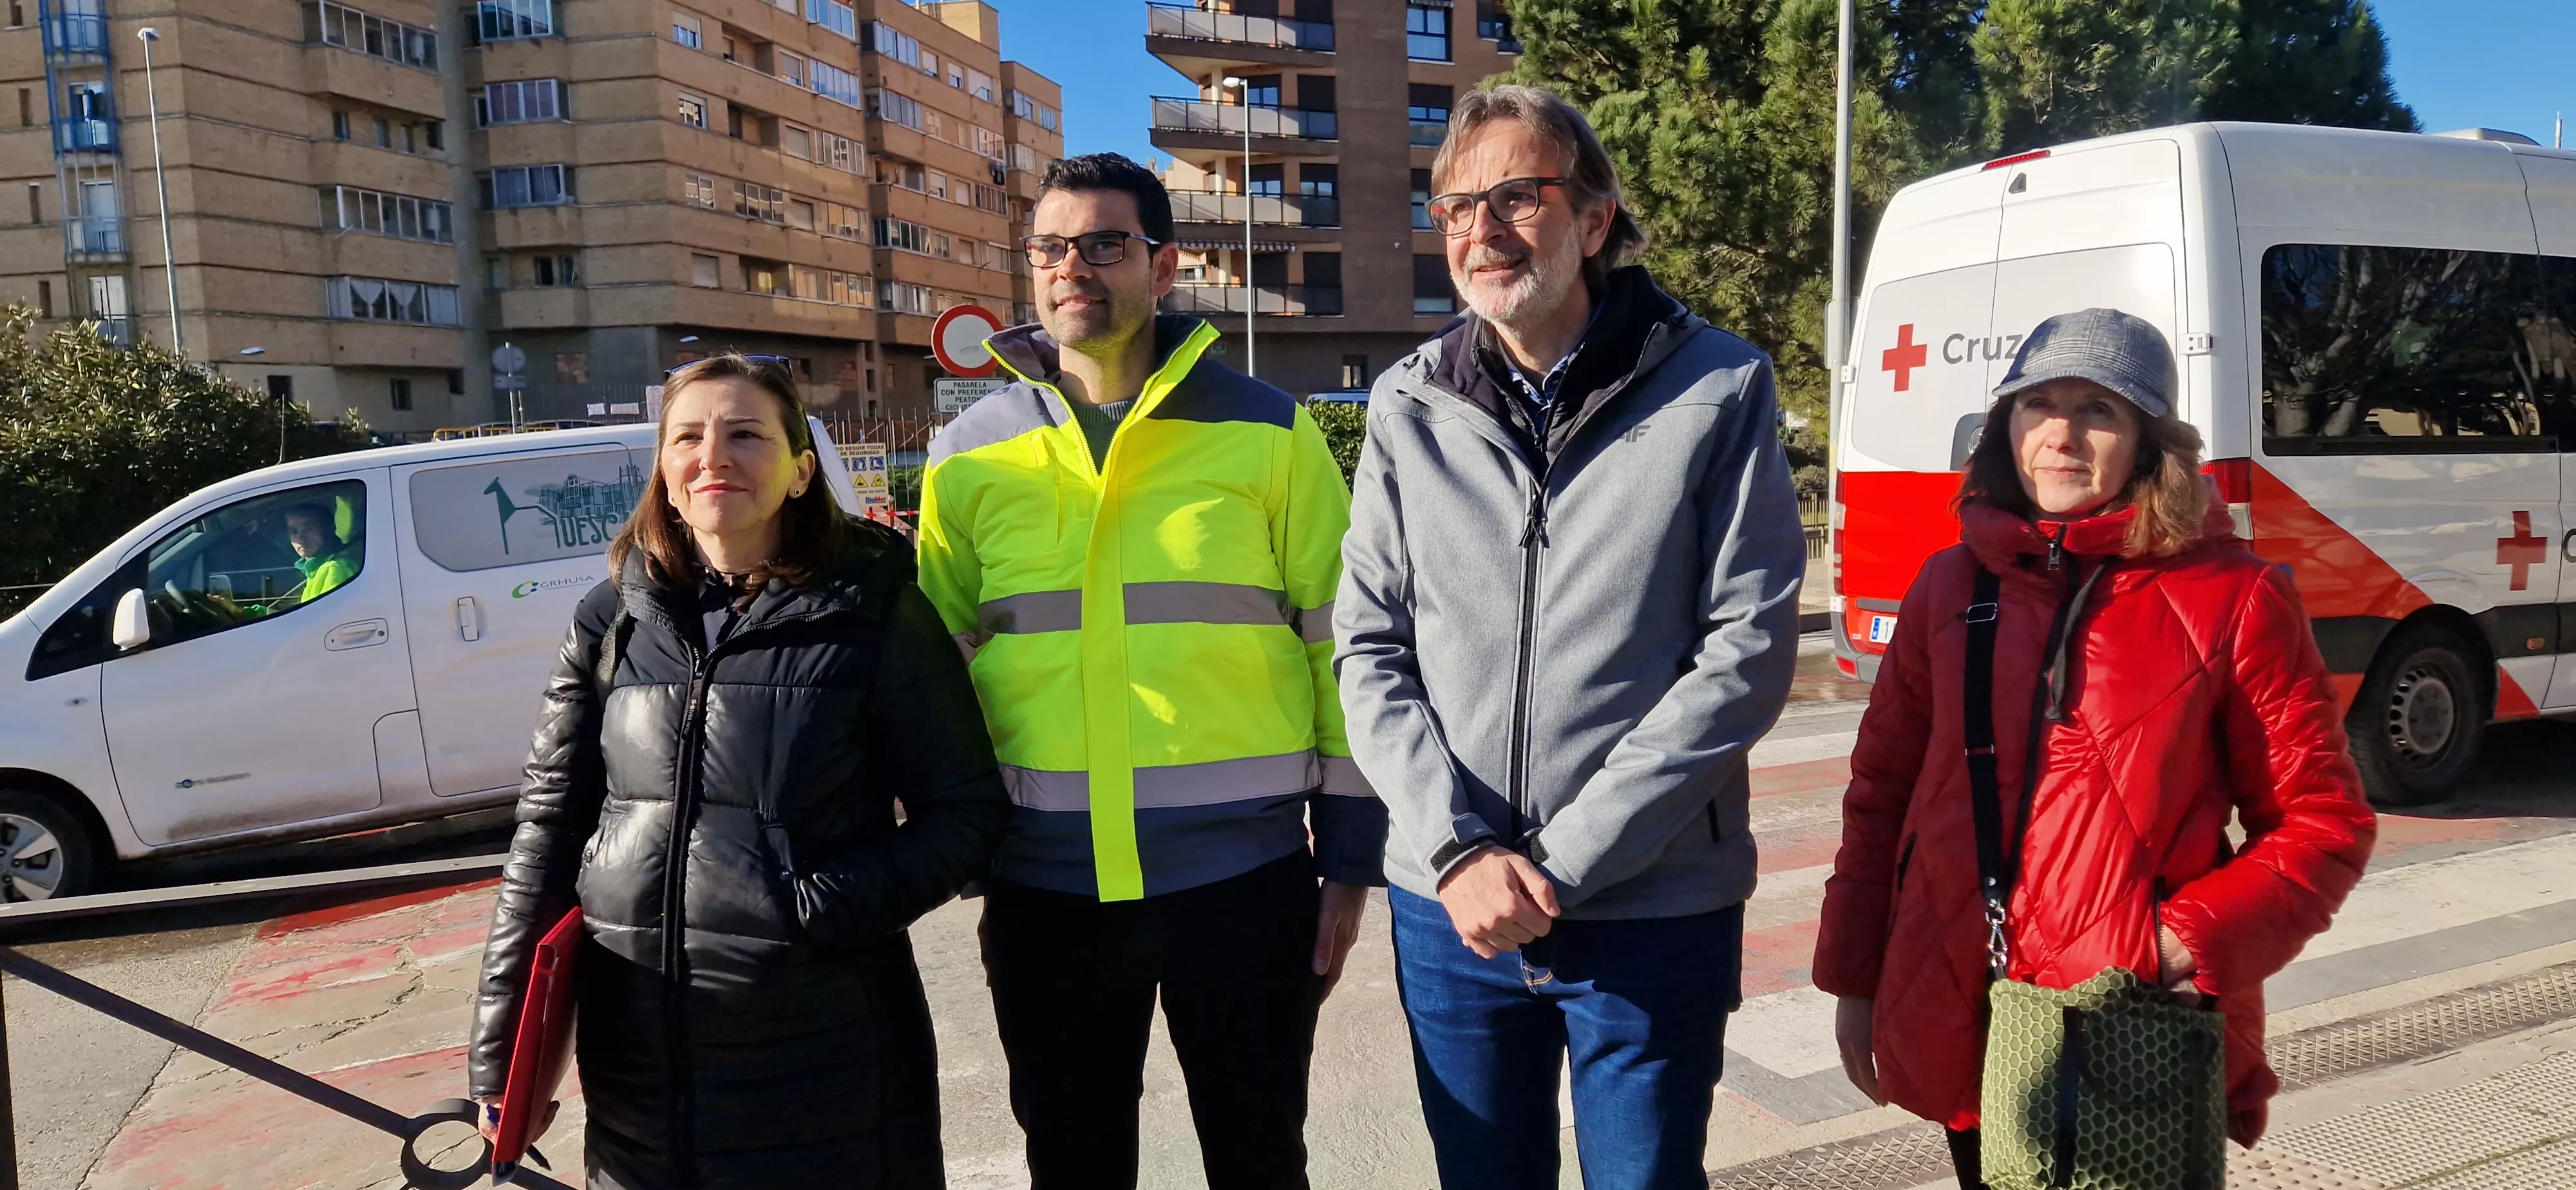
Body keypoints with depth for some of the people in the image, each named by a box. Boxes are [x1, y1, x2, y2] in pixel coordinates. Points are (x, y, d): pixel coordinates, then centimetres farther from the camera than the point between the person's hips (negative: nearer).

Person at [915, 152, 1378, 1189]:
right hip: (1043, 887, 2)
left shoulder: (1268, 433, -2)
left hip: (1244, 873, -2)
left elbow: (1343, 647, 1)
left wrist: (1351, 854, 0)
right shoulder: (968, 459, 4)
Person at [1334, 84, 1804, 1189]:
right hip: (1449, 910, 3)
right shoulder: (1409, 405, 2)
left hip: (1652, 913, -2)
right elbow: (1370, 653, 2)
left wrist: (1564, 865, -14)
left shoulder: (1716, 388, -5)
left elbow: (1748, 651, -10)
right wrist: (1459, 849, -11)